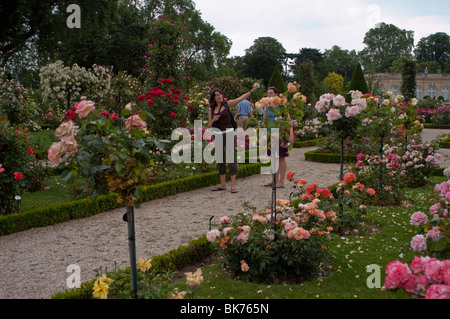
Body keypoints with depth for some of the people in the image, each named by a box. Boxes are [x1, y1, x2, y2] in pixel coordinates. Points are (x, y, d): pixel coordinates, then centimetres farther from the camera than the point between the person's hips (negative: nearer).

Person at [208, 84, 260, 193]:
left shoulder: (227, 104, 3)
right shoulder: (211, 109, 11)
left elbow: (241, 98, -7)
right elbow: (209, 125, 13)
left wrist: (251, 91, -18)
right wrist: (213, 120, -8)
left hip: (228, 133, -4)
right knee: (220, 160, 8)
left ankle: (233, 185, -8)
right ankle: (223, 184, 17)